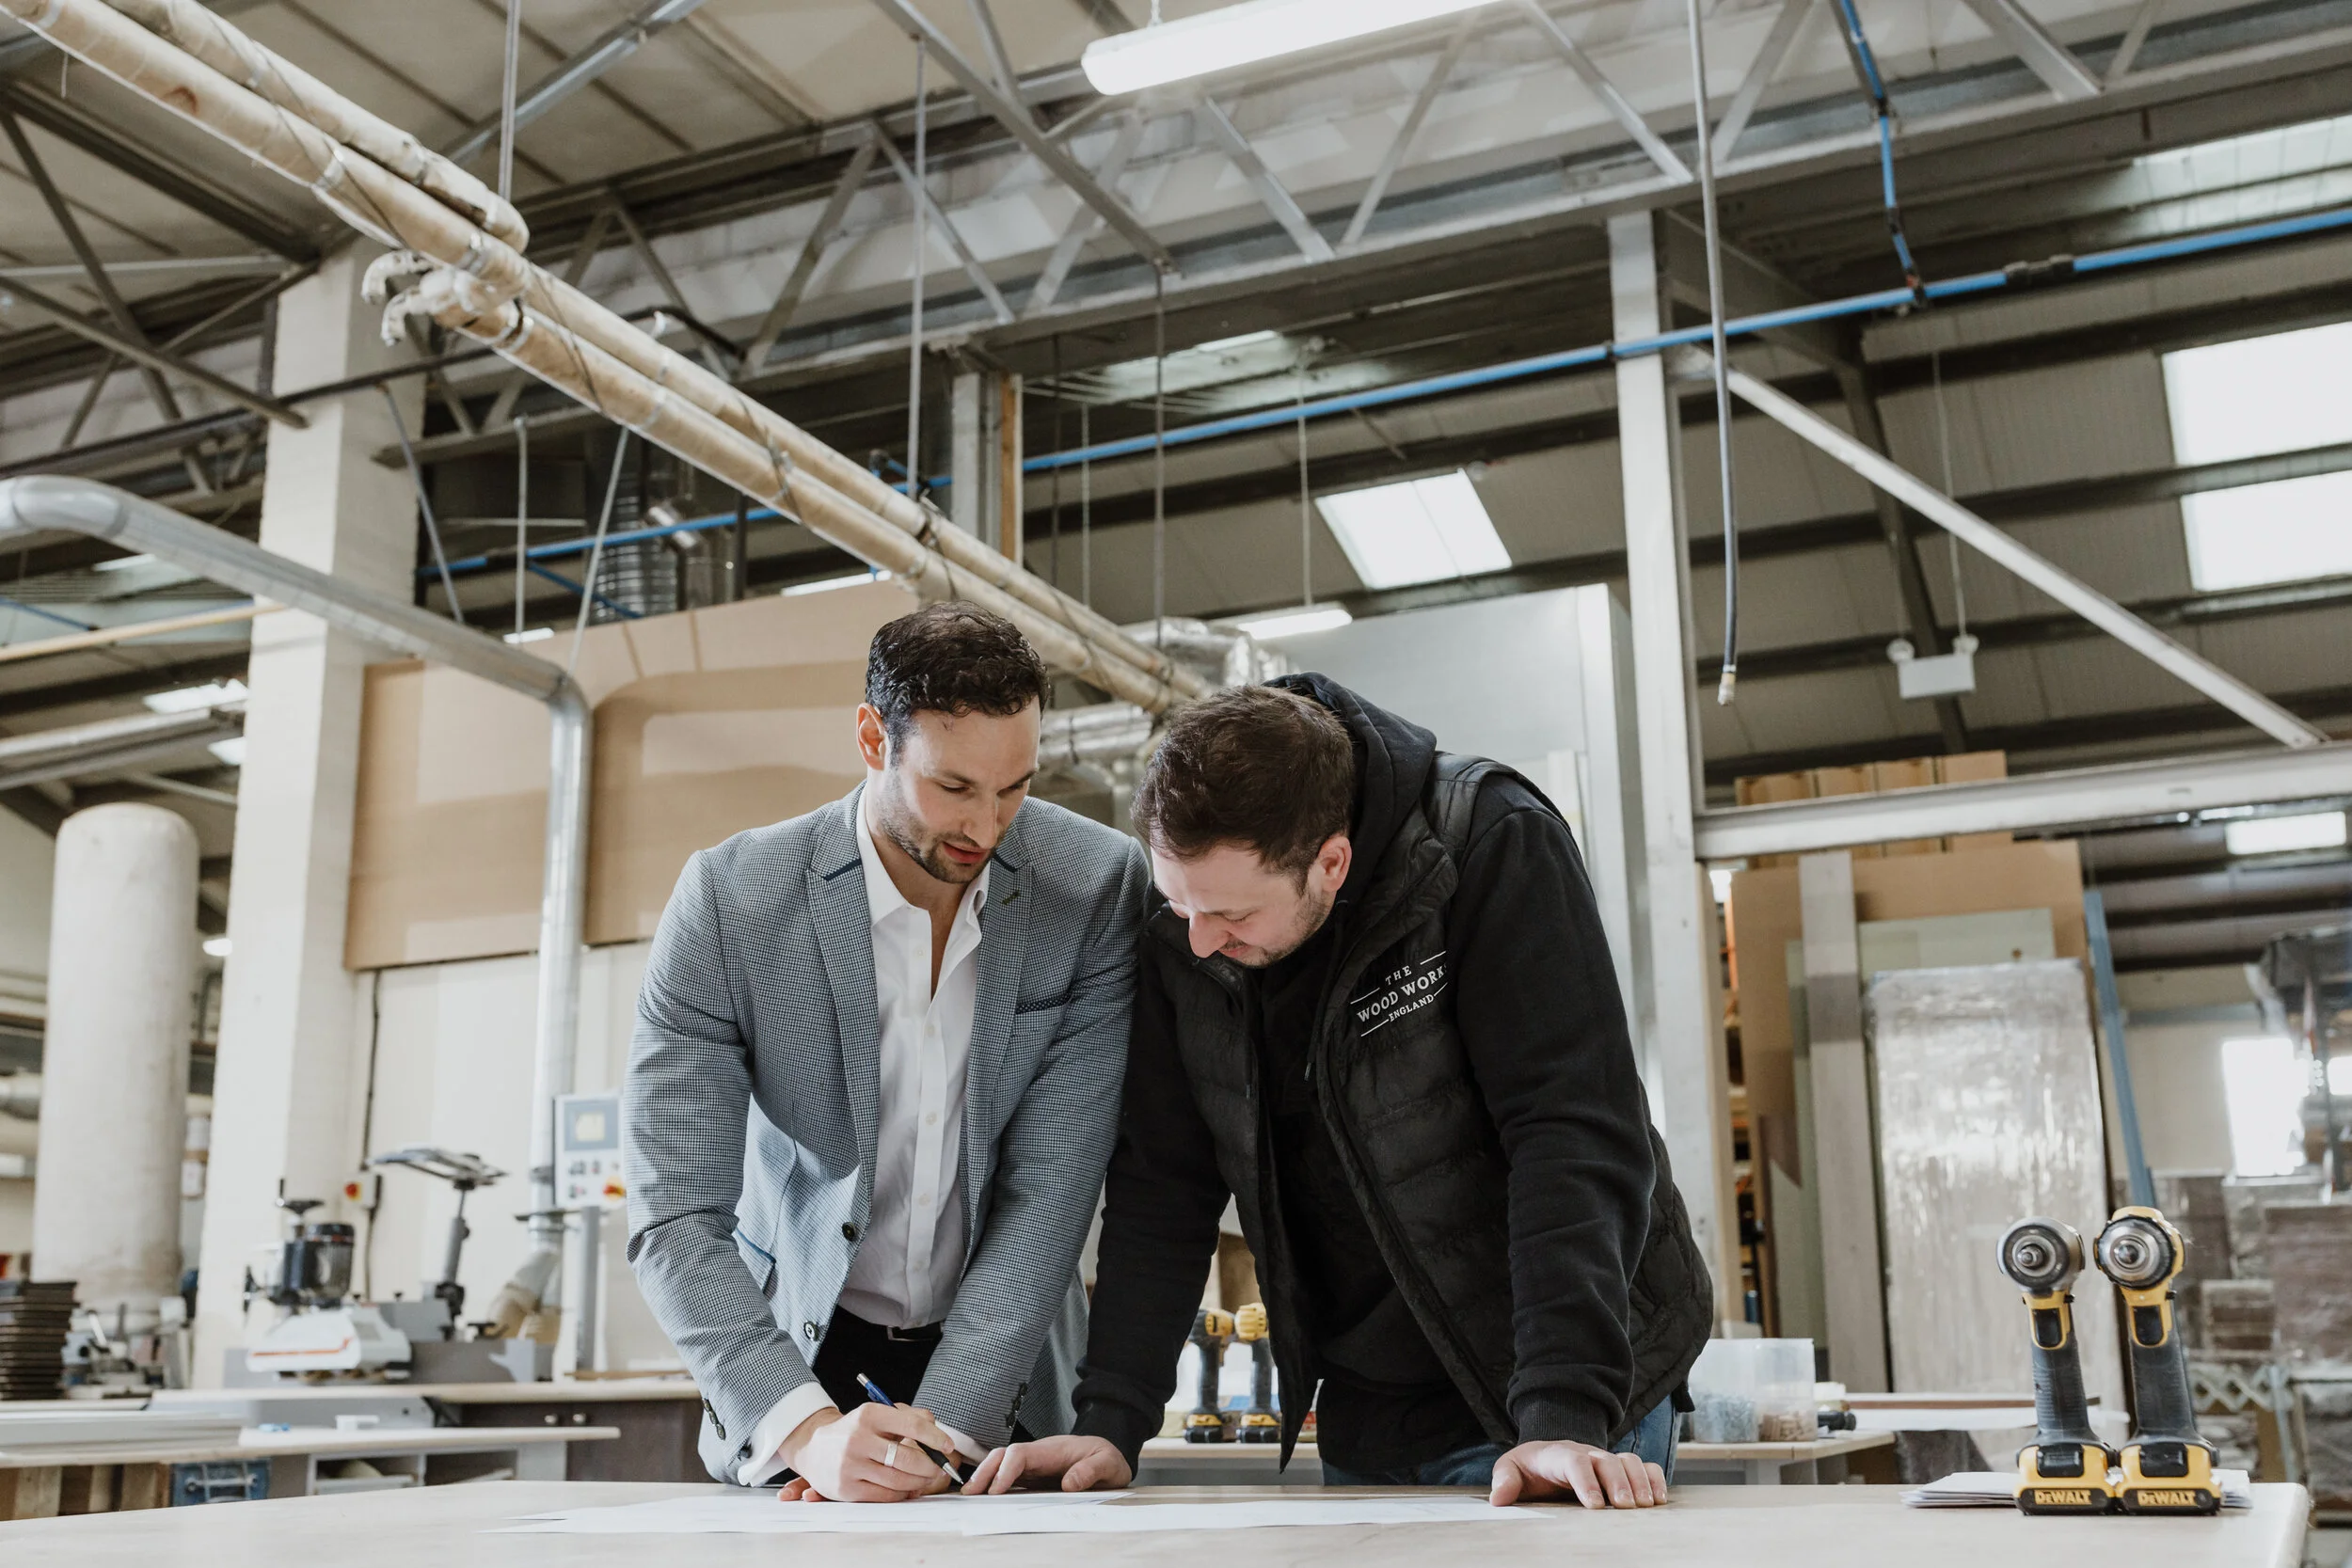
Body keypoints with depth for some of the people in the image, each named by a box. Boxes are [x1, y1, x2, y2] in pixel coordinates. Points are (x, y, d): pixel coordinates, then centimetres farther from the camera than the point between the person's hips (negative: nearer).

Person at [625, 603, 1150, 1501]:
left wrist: (950, 1422, -25)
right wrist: (807, 1428, -31)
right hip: (800, 1353, 0)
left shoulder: (1096, 888, -12)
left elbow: (1050, 1188, -14)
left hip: (1004, 1365, 1)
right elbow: (675, 1220, -17)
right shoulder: (728, 900, -15)